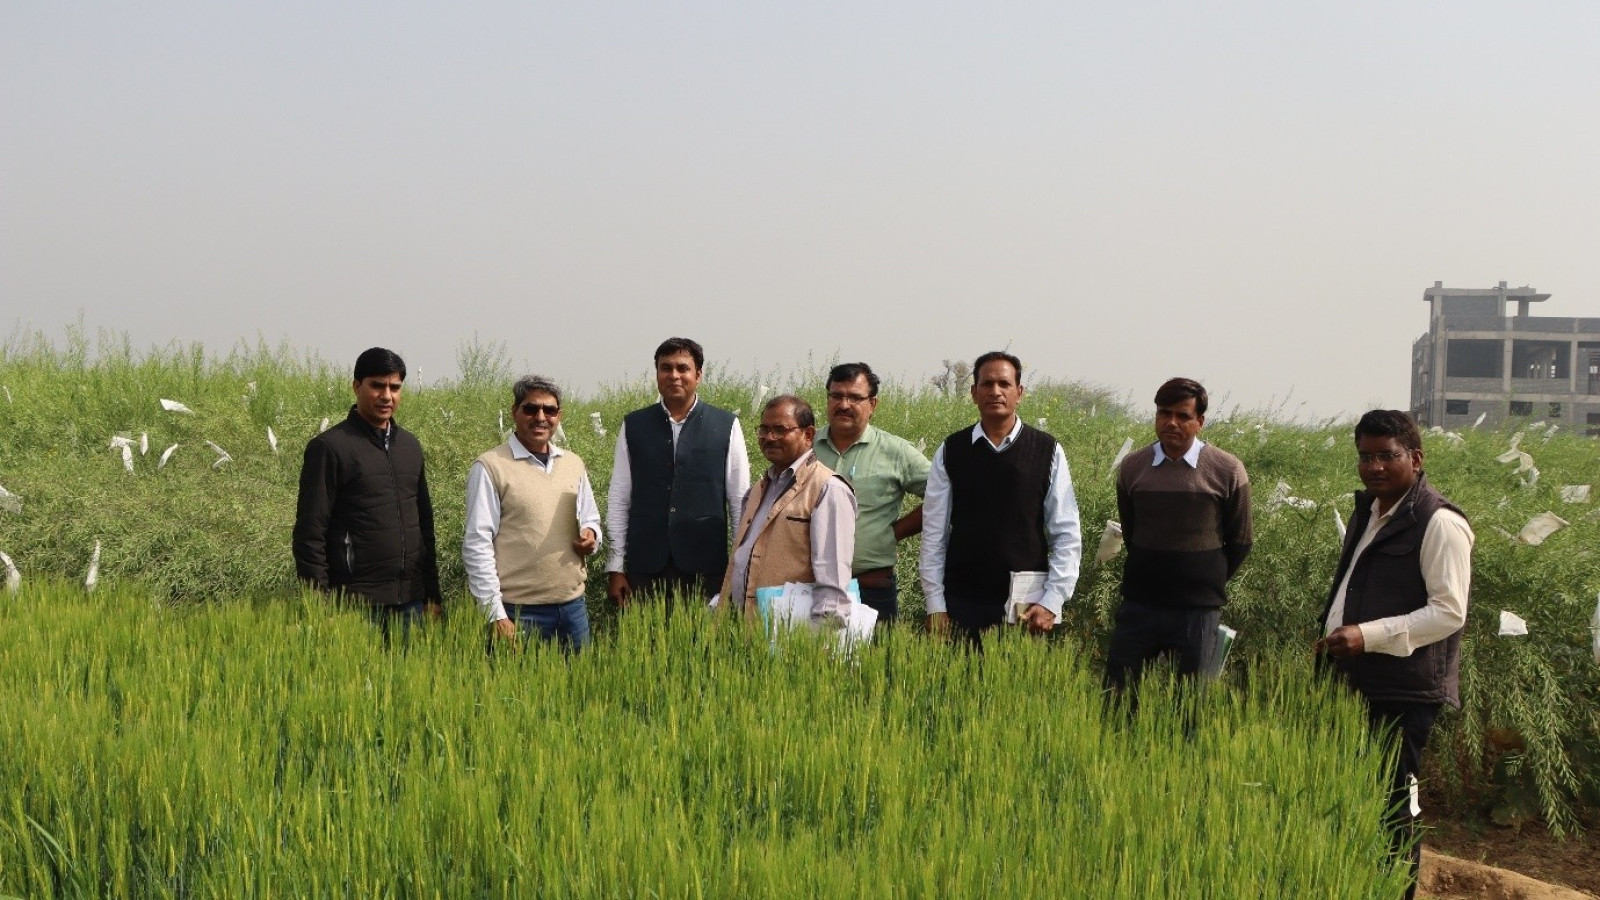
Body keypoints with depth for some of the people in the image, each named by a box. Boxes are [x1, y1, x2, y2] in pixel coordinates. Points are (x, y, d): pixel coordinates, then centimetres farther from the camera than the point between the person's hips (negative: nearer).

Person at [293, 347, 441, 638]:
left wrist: (432, 595, 16)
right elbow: (309, 535, -7)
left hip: (410, 602, 6)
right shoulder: (330, 447, -4)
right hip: (357, 603, -6)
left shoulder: (410, 446, 15)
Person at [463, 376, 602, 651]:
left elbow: (591, 519, 25)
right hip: (519, 610, -5)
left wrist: (591, 535, 0)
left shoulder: (573, 464, 13)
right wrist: (496, 615, -13)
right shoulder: (490, 468, -5)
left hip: (572, 605, 5)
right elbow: (477, 546, -8)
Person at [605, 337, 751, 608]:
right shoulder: (633, 426, 9)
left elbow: (741, 501, 6)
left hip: (705, 568, -1)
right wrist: (615, 568, 4)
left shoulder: (726, 426, 5)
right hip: (644, 570, 1)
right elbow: (618, 500, 9)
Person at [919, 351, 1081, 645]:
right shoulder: (950, 452, 5)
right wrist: (935, 605, 0)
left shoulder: (1048, 452, 3)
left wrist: (1051, 602, -6)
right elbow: (934, 533, 5)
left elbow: (1067, 535, 2)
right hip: (962, 603, 1)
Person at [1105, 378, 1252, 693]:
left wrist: (1207, 583, 10)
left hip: (1198, 611, -2)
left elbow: (1239, 543, 5)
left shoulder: (1227, 471, -4)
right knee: (1115, 693, 0)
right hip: (1139, 604, 2)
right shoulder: (1132, 467, 3)